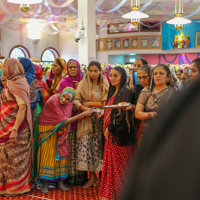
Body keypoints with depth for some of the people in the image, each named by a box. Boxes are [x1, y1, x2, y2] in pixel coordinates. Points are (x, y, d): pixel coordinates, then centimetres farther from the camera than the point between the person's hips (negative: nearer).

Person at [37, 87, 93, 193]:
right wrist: (83, 115, -27)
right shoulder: (53, 101, -29)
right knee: (47, 154, -5)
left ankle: (60, 182, 11)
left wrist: (65, 134, -10)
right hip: (47, 128, -5)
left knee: (62, 152, 2)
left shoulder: (69, 102, -10)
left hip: (60, 130, 6)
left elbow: (67, 119, 2)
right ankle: (45, 183, 4)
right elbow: (64, 121, -27)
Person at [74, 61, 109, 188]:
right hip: (86, 120, 0)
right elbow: (76, 100, -5)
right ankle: (92, 176, 4)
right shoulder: (83, 84, 3)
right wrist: (83, 108, -21)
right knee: (85, 145, -6)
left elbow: (105, 102, 2)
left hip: (99, 119, 0)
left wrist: (90, 103, -7)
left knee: (98, 146, -1)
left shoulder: (105, 84, 6)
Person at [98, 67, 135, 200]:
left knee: (119, 164, 0)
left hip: (120, 134, -9)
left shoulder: (125, 92, -12)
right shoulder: (114, 92, 16)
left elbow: (122, 113, -19)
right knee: (111, 163, 12)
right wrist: (107, 129, 12)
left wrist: (110, 128, -15)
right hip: (111, 133, 9)